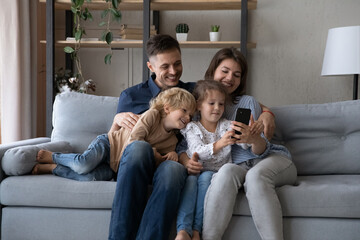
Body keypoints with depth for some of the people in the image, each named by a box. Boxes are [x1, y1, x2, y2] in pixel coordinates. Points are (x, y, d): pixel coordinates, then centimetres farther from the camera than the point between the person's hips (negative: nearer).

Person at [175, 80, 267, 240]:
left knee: (206, 177, -32)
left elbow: (245, 142, -4)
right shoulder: (192, 128, 6)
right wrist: (219, 144, -31)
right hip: (196, 170, 0)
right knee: (191, 179, -33)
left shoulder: (227, 126, 10)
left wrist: (254, 137, -30)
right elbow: (197, 152, -13)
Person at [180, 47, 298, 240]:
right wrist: (185, 160, -18)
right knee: (227, 170, -36)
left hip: (273, 159, 0)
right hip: (237, 167, 0)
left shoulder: (248, 102, 10)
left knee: (255, 175, -36)